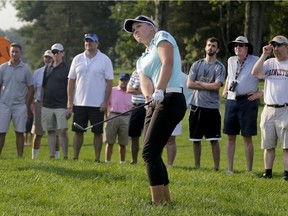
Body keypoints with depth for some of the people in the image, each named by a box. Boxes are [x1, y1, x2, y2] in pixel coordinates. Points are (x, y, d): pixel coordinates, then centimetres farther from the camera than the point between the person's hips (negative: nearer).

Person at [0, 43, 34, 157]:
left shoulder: (26, 69, 1)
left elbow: (30, 89, 4)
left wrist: (27, 106, -1)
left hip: (20, 106, -1)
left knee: (20, 132, 2)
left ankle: (20, 158, 8)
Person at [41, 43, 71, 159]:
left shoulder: (66, 69, -2)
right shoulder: (48, 68, 14)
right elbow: (43, 87, 17)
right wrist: (41, 104, 12)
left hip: (61, 106, -5)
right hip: (47, 106, 5)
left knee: (62, 131, -10)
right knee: (51, 131, 7)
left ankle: (65, 156, -6)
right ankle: (52, 156, 10)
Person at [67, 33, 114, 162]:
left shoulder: (105, 60, -3)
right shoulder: (77, 59, 7)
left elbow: (109, 82, -4)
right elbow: (71, 80, 10)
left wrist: (105, 101, -10)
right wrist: (70, 100, 3)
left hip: (97, 104, -3)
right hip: (79, 103, 3)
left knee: (98, 132, 1)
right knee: (78, 131, 6)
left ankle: (97, 159, 6)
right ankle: (75, 158, 11)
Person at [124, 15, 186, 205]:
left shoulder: (162, 37, 2)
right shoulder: (143, 59, 24)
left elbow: (167, 63, -16)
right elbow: (145, 81, 5)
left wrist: (158, 91, -27)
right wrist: (149, 96, -18)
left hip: (170, 100, -8)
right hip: (155, 104, 8)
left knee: (149, 152, -14)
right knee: (152, 154, 7)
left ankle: (158, 202, -13)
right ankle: (166, 200, 16)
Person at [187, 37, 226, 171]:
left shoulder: (220, 67, -1)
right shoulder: (197, 65, 8)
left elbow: (216, 86, -14)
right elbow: (189, 84, -2)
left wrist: (199, 83, -6)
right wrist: (208, 86, -8)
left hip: (212, 107, -3)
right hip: (197, 106, 3)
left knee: (214, 140, -3)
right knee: (196, 139, 9)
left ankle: (216, 167, 1)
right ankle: (196, 167, 18)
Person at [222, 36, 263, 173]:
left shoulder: (255, 61, -6)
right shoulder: (231, 61, 12)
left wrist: (260, 93, -11)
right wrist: (225, 90, 21)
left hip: (247, 101, -5)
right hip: (231, 101, 5)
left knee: (247, 138, -3)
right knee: (230, 137, 6)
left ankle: (249, 171, 1)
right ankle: (230, 169, 12)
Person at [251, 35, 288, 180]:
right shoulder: (269, 63, 13)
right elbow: (255, 73, -4)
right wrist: (264, 55, -6)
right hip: (268, 109, 4)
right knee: (268, 144, 6)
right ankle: (267, 172, 11)